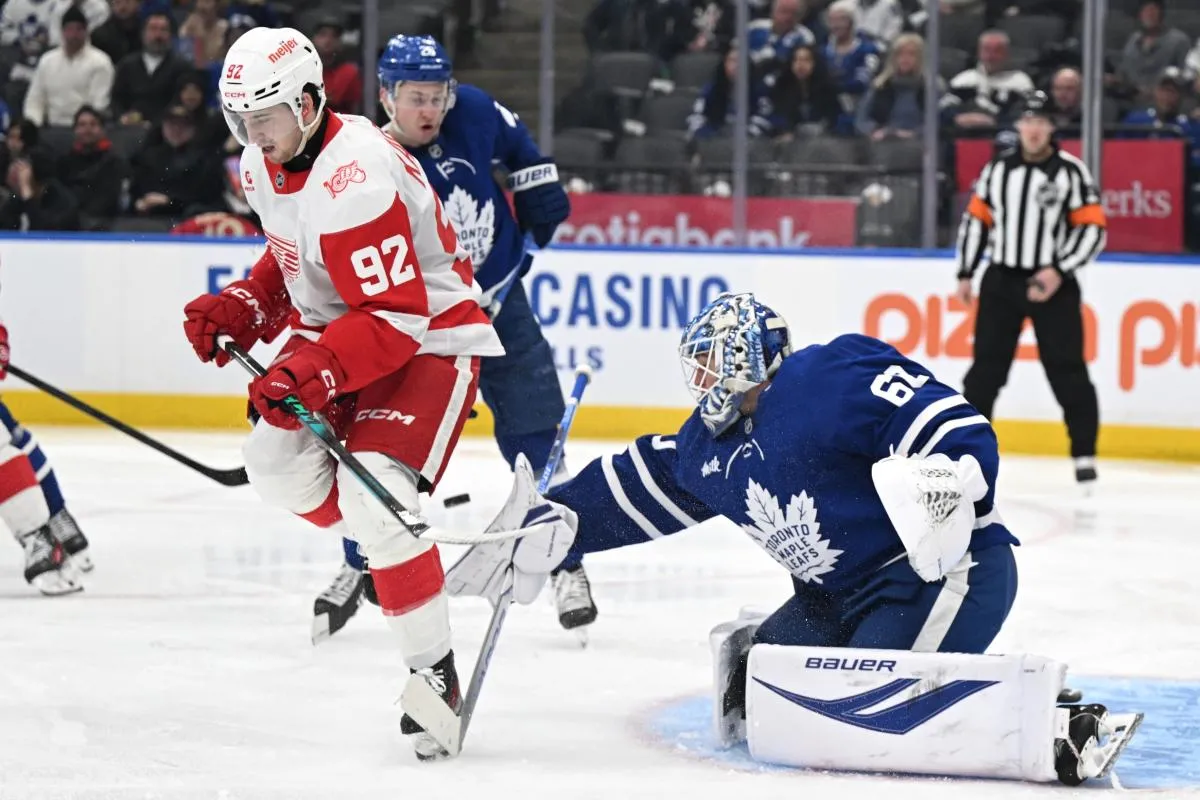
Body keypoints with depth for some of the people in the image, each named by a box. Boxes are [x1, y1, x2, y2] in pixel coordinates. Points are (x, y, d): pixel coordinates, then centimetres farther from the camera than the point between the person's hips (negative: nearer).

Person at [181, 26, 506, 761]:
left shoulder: (354, 181, -30)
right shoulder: (263, 164, 0)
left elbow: (395, 317, -31)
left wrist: (313, 372, -38)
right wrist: (239, 312, 3)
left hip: (430, 334, -9)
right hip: (336, 324, 9)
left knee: (375, 496, -24)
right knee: (278, 461, -5)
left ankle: (436, 672, -14)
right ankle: (379, 541, 21)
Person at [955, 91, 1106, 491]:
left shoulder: (1070, 171, -6)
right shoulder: (998, 168, 6)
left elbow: (1093, 228, -8)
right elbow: (976, 218, 13)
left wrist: (1059, 271, -17)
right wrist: (965, 273, 9)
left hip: (1053, 283, -3)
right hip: (1001, 279, 3)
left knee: (1066, 370, -4)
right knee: (986, 368, 4)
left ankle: (1085, 454, 3)